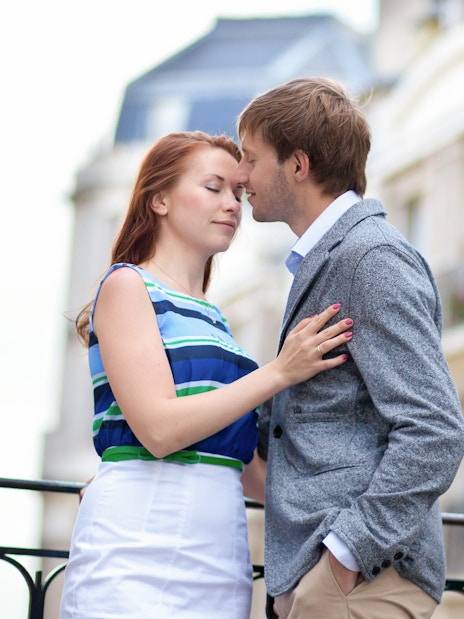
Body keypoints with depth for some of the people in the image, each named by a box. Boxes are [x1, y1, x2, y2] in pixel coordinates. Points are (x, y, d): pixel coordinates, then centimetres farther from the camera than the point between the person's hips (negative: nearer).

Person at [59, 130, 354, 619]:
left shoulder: (212, 319, 20)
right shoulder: (127, 285, 0)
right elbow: (159, 429, -14)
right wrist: (280, 372, -13)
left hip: (219, 559, 7)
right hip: (140, 555, -7)